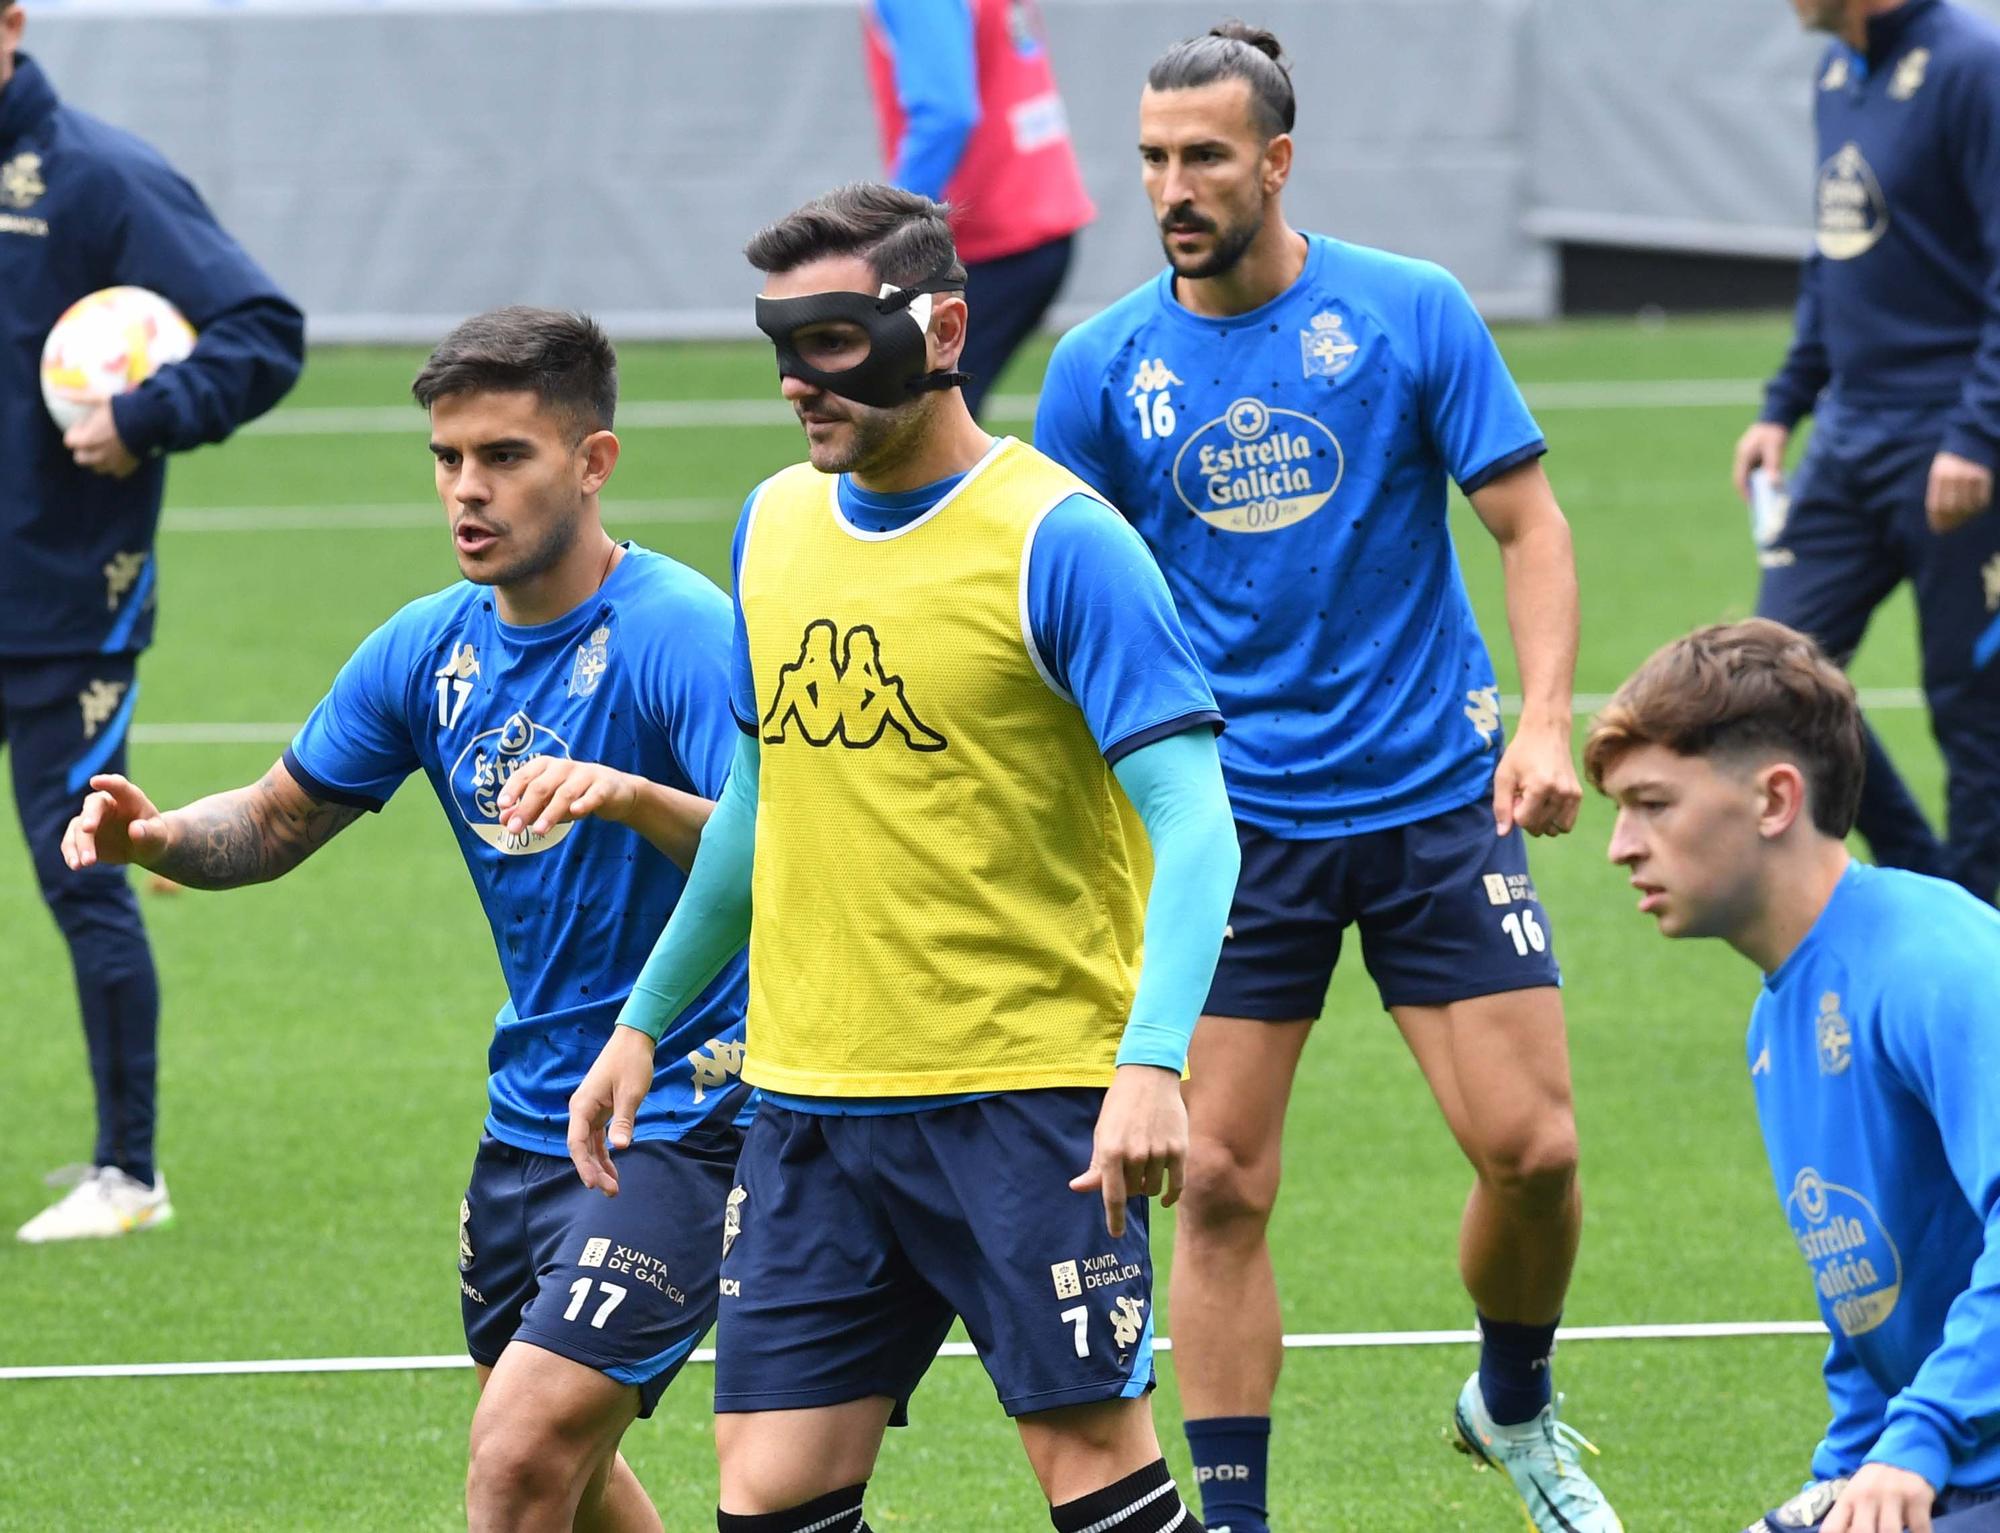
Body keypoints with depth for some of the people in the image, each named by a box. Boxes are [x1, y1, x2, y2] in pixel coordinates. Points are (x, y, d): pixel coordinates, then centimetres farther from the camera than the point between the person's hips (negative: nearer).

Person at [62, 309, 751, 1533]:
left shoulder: (681, 635, -18)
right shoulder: (428, 651, 4)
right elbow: (275, 822, 15)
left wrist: (632, 796, -46)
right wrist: (157, 837, -6)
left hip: (681, 1120, -8)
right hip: (531, 1112, 8)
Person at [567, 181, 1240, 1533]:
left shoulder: (1057, 541, -10)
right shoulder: (776, 523, 11)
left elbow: (1192, 822, -15)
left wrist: (1152, 1063, -27)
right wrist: (646, 1020, 25)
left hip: (1028, 1099, -6)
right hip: (810, 1102, 6)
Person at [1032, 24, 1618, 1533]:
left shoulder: (1414, 316, -4)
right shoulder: (1105, 366, 0)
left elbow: (1530, 522, -1)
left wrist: (1545, 722, -14)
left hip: (1433, 798, -1)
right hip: (1232, 819, 1)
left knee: (1531, 1145, -3)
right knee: (1219, 1187, -4)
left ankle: (1515, 1408, 25)